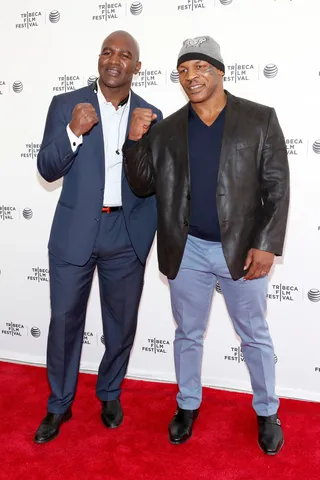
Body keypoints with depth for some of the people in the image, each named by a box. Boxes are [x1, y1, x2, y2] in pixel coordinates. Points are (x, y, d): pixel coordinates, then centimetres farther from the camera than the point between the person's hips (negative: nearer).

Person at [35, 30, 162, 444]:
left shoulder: (150, 115, 5)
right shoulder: (66, 105, 0)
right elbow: (47, 170, -6)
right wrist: (73, 131, -20)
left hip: (127, 234, 2)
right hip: (75, 231, -1)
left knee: (122, 322, 13)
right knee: (64, 320, 8)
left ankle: (110, 393, 37)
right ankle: (59, 405, 29)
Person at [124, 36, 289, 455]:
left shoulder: (260, 119, -3)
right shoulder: (166, 129, 3)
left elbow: (278, 188, -4)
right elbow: (143, 186, 4)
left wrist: (266, 244, -11)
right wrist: (134, 140, -11)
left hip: (243, 249, -1)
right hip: (188, 251, 2)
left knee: (255, 337, 14)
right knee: (188, 334, 17)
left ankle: (267, 412, 35)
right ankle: (188, 405, 39)